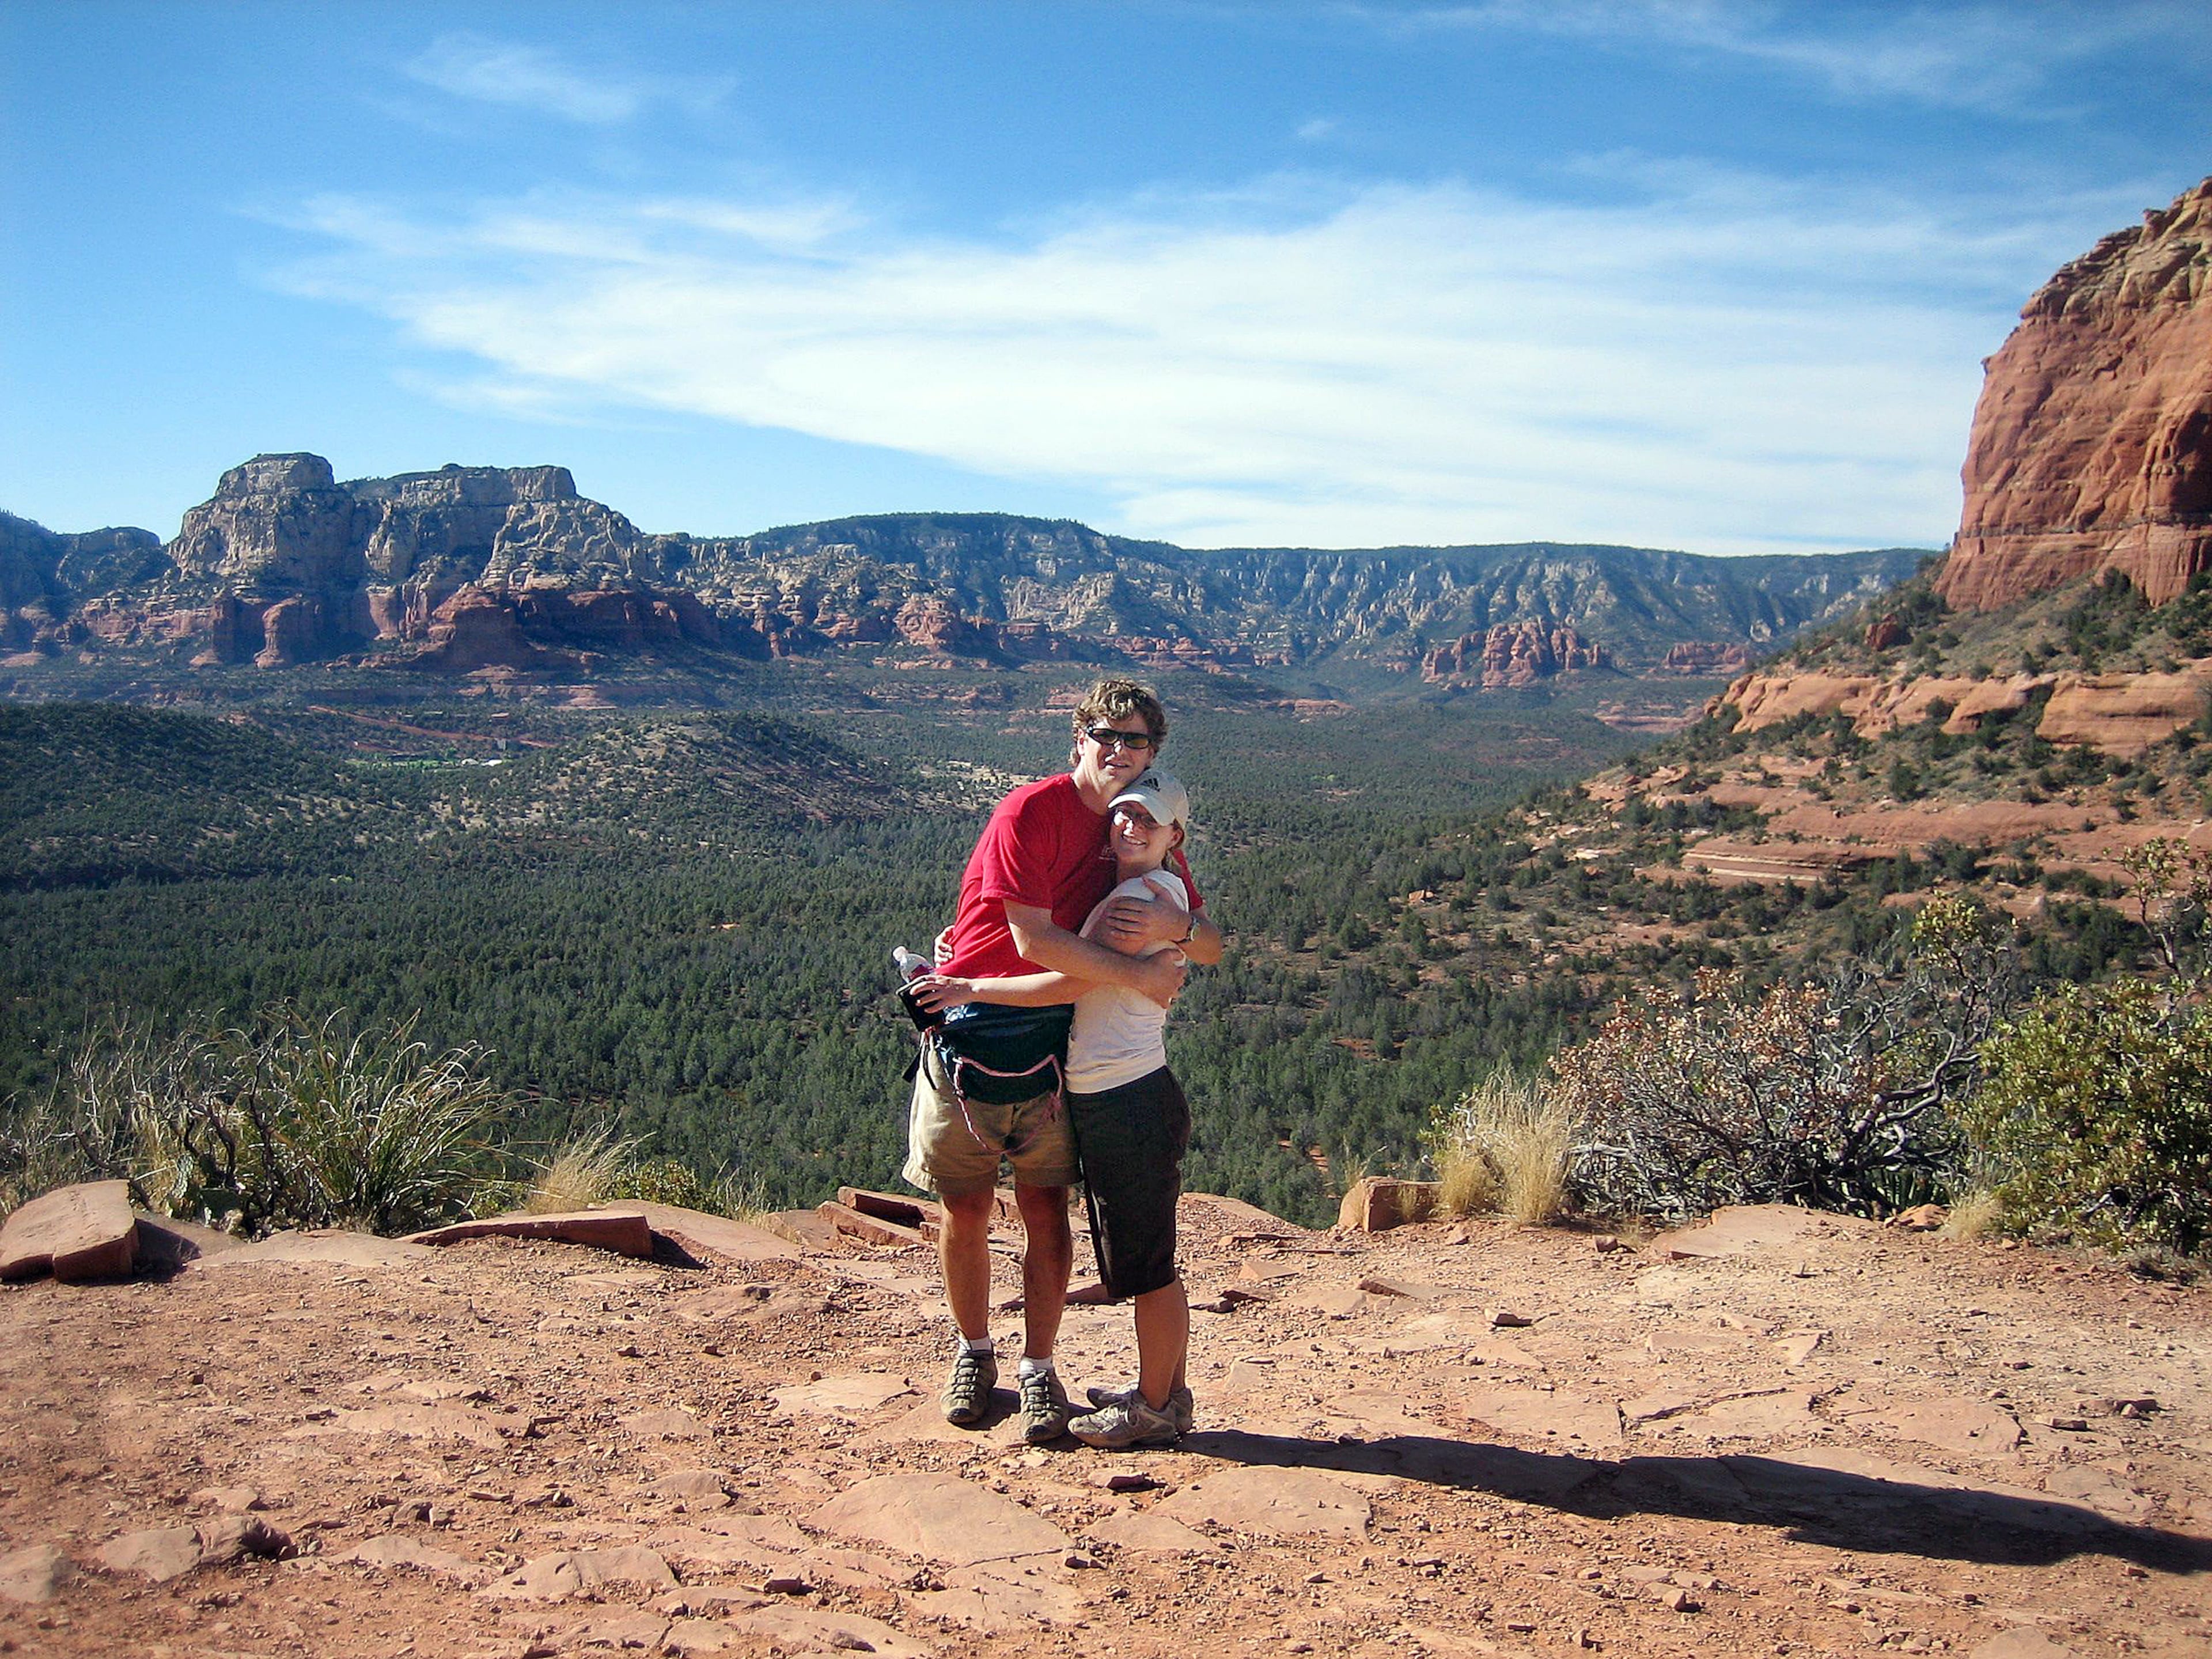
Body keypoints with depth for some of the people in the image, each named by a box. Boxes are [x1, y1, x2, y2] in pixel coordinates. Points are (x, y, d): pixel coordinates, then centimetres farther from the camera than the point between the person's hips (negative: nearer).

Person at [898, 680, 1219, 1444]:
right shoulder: (1032, 810, -14)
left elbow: (1212, 947, 5)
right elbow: (1034, 936, -20)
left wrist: (1176, 922, -19)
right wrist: (1139, 972, -17)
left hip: (1054, 1038, 4)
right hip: (970, 1029, -3)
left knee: (1046, 1208, 3)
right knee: (965, 1209, 8)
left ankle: (1038, 1368, 17)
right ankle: (973, 1351, 28)